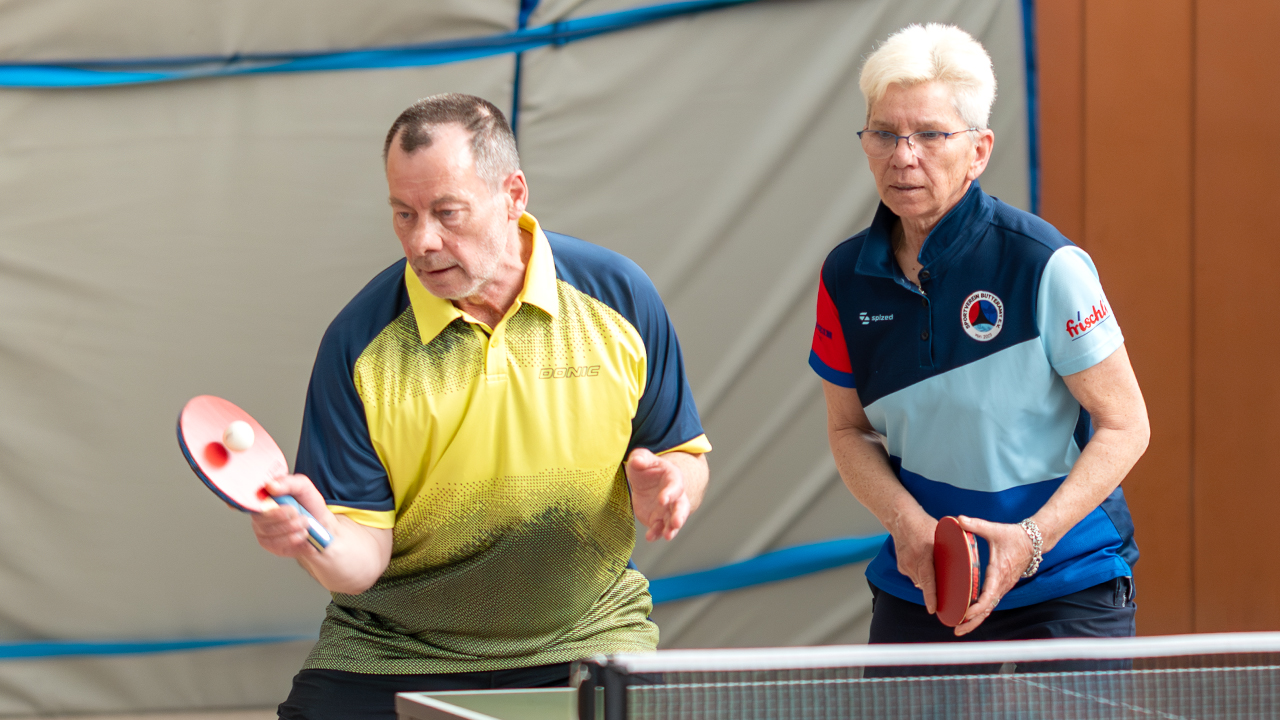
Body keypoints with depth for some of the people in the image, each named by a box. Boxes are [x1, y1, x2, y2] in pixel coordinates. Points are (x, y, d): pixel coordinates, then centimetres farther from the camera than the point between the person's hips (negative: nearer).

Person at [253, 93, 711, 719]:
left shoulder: (618, 296, -5)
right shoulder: (360, 343, -10)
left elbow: (684, 454, 7)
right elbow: (365, 558, -10)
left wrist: (665, 482, -16)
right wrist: (319, 537, -32)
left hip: (585, 640, 0)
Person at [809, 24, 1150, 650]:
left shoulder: (1045, 264, -14)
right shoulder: (846, 277, 0)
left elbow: (1124, 425, -9)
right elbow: (850, 429, 10)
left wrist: (1032, 538, -22)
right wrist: (907, 521, -10)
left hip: (1064, 593, -4)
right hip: (917, 593, 4)